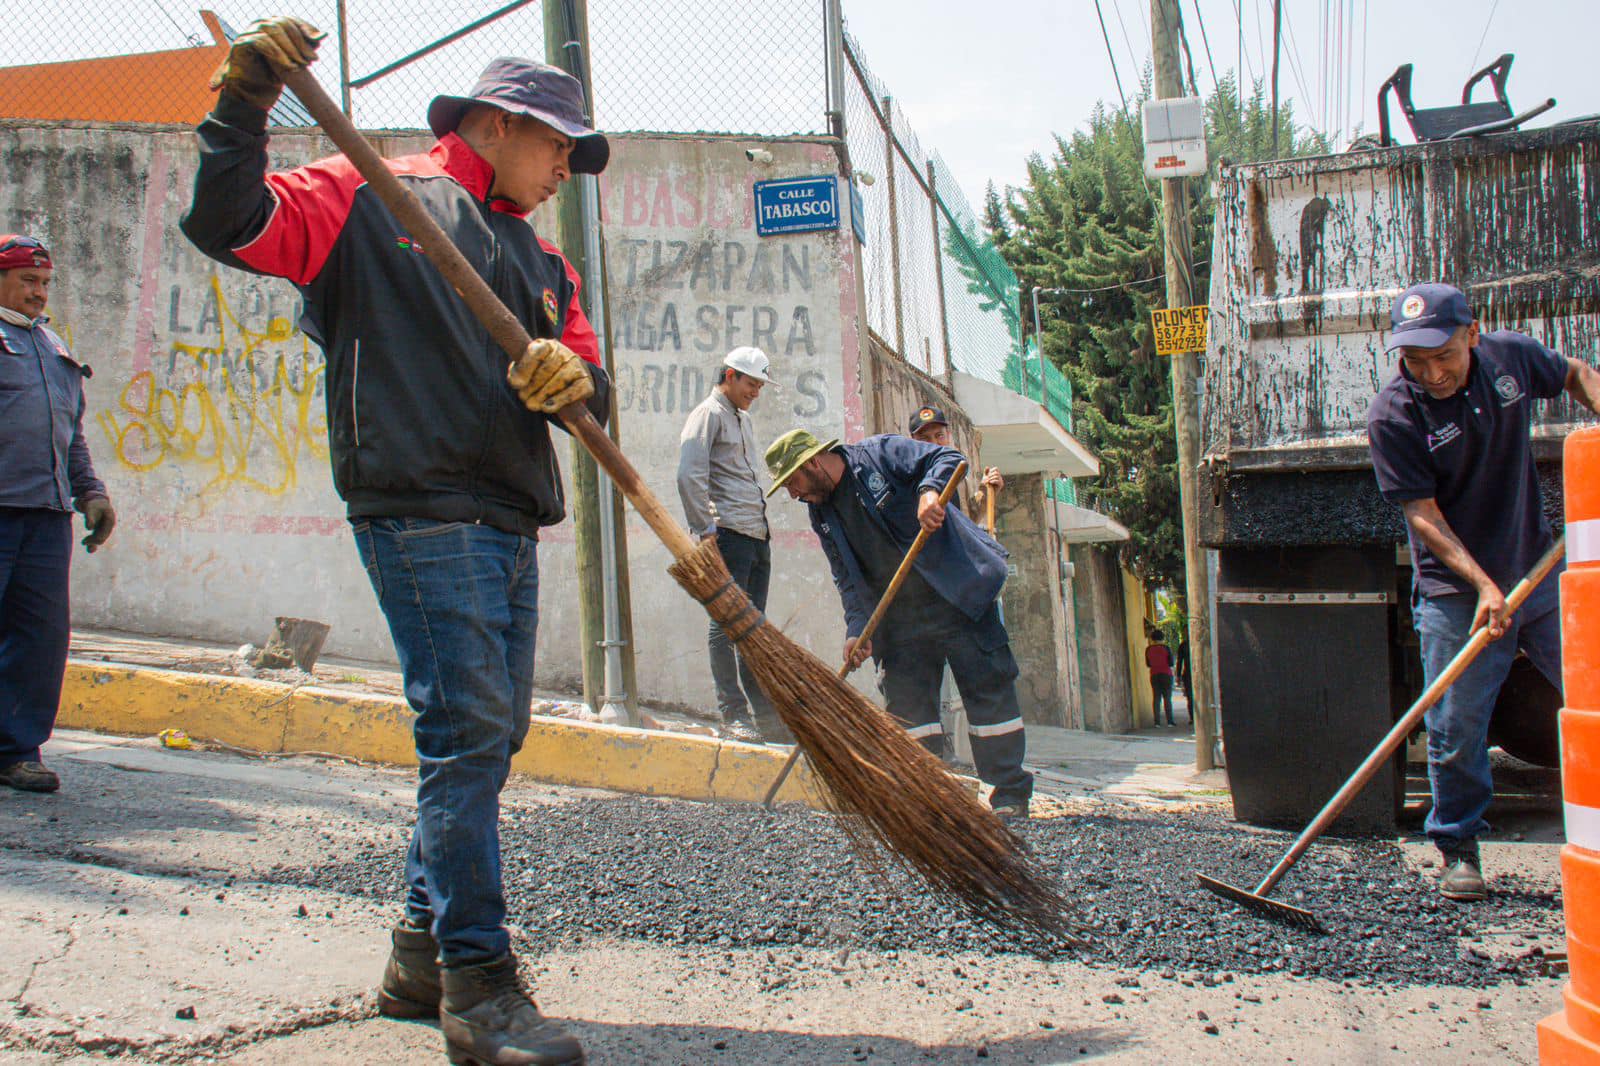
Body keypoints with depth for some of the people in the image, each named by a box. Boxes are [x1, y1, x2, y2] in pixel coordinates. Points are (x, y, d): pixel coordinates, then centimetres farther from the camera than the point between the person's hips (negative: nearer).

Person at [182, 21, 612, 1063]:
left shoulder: (540, 257, 23)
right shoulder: (372, 198, 2)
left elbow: (593, 383, 15)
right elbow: (226, 223, -7)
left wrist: (574, 379, -9)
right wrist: (244, 105, -20)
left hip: (509, 524, 8)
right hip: (421, 511, -8)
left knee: (488, 737, 11)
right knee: (469, 732, -14)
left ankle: (425, 954, 24)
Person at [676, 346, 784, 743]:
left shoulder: (744, 420, 23)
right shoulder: (708, 414, -5)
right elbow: (689, 476, -15)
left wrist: (762, 524, 17)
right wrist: (706, 530, -17)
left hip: (757, 535, 9)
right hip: (728, 533, -9)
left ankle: (765, 713, 14)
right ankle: (732, 713, -3)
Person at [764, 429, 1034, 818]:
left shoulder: (880, 453, -6)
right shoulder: (823, 515, 10)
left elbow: (947, 458, -12)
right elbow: (848, 579, 8)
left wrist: (928, 491, -31)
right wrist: (858, 628, -6)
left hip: (957, 596, -6)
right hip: (900, 619, 6)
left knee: (989, 690, -5)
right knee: (905, 703, 1)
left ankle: (1011, 796, 2)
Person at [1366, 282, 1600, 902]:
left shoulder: (1510, 356, -3)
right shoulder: (1392, 416, -16)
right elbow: (1423, 514, -16)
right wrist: (1484, 585, -25)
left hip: (1540, 571, 4)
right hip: (1455, 594, -4)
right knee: (1456, 730, -1)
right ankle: (1459, 850, 18)